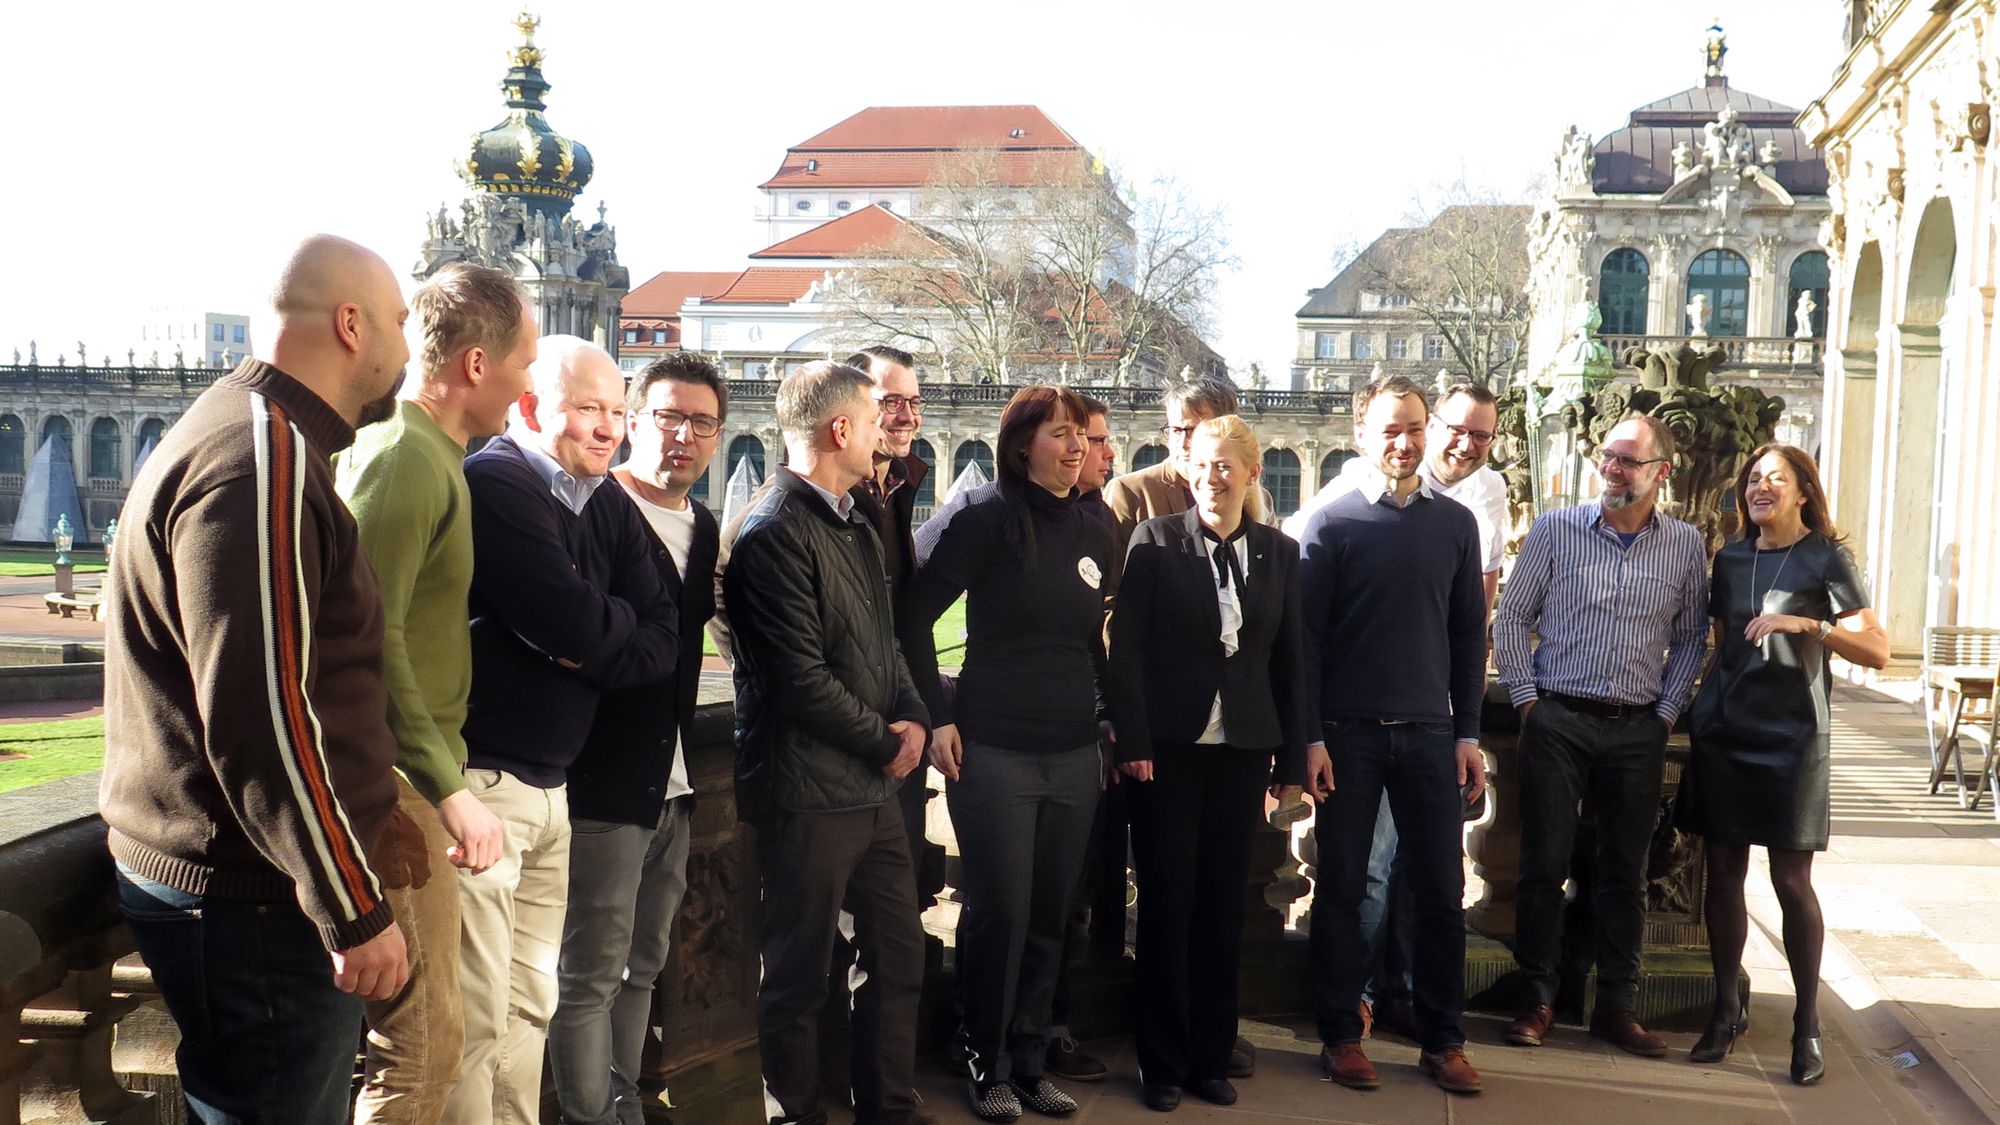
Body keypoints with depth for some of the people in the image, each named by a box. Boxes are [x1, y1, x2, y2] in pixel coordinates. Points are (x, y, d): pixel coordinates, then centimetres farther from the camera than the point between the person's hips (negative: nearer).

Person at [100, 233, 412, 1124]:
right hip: (254, 903, -10)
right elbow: (265, 717, -24)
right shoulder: (262, 463, -19)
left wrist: (364, 818, 25)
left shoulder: (242, 435, 16)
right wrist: (357, 912, -20)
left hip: (222, 876, 10)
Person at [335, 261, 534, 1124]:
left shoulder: (427, 454, 15)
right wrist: (446, 788, -23)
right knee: (424, 1043, -5)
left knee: (411, 1029, 17)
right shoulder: (407, 458, -15)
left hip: (405, 775, 10)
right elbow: (372, 636, -23)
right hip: (398, 785, -10)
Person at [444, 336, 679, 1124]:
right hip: (478, 778, -8)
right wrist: (618, 622, -2)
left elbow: (662, 644, 6)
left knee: (530, 1006, 15)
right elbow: (575, 623, -23)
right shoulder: (491, 485, -12)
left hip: (551, 785, 8)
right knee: (475, 1020, -6)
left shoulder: (609, 508, 13)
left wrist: (591, 649, -12)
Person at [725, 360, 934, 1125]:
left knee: (900, 956, 16)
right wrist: (886, 742, -8)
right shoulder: (776, 535, -15)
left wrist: (914, 719, -1)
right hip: (809, 793, -9)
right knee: (798, 976, 5)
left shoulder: (856, 530, 14)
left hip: (875, 786, 9)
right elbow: (802, 681, -19)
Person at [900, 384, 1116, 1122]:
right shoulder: (986, 515, -8)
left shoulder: (1094, 535, 9)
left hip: (1074, 755, 5)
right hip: (993, 751, -5)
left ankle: (1031, 1062, 25)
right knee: (999, 914, 1)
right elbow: (914, 615, -10)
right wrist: (937, 716, -12)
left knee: (1050, 919, 11)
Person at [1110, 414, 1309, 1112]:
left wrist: (1292, 758, 7)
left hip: (1242, 752, 2)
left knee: (1224, 905, 7)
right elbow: (1126, 646, -4)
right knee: (1166, 904, 4)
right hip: (1168, 746, -2)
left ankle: (1211, 1056, 20)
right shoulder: (1155, 542, -1)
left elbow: (1290, 659, 9)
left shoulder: (1279, 552, 8)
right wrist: (1134, 742, -10)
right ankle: (1162, 1062, 16)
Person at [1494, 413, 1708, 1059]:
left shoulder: (1685, 546, 5)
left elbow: (1690, 638, 12)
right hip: (1558, 721, -1)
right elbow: (1512, 618, 4)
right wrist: (1527, 698, -2)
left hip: (1638, 730, 2)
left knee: (1626, 872, 8)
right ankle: (1537, 999, 13)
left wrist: (1666, 713, 3)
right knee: (1544, 864, 2)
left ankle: (1617, 1006, 18)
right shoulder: (1555, 530, 0)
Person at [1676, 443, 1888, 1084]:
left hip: (1789, 736, -4)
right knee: (1723, 869, 5)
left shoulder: (1825, 558, -3)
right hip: (1723, 730, 4)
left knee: (1791, 879, -3)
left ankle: (1807, 1026, 8)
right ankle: (1727, 1008, 16)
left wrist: (1807, 624, -21)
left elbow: (1877, 651, -9)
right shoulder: (1730, 559, 11)